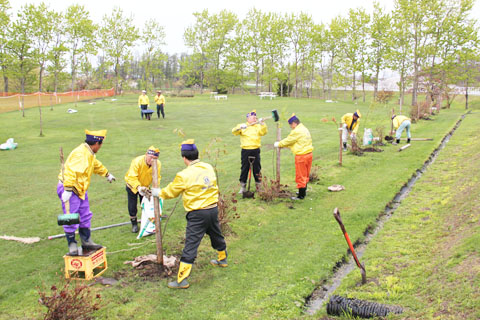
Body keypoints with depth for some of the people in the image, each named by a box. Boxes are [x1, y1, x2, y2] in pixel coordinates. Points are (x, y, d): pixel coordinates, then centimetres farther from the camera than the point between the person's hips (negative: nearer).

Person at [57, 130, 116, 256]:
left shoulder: (89, 154, 13)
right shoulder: (80, 154, -22)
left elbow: (96, 165, 33)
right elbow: (71, 172, -31)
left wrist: (107, 174, 48)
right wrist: (68, 190, -35)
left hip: (80, 190, 10)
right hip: (68, 189, -10)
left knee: (85, 216, 14)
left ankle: (86, 242, 25)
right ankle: (72, 246, 4)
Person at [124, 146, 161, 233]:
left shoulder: (158, 164, -24)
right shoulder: (137, 161, -36)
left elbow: (157, 178, -18)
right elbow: (132, 177, -39)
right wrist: (138, 187, -54)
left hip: (145, 187, 3)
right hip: (133, 186, -3)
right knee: (132, 207, 3)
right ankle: (134, 224, 27)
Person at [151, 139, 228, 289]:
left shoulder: (184, 175, -16)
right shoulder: (209, 168, 1)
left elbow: (171, 192, -3)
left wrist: (158, 192, 17)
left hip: (197, 215, -6)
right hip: (213, 209, 7)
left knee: (190, 246, -3)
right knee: (216, 236, 27)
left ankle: (182, 280, 2)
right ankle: (222, 260, 50)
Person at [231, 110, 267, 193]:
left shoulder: (258, 126, 12)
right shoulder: (242, 125, 7)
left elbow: (263, 132, -6)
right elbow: (234, 131, -6)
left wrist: (262, 124, -21)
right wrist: (240, 127, -24)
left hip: (256, 150, 1)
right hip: (245, 151, -1)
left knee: (257, 169, 6)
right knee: (244, 169, 3)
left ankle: (258, 186, 18)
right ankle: (243, 187, 12)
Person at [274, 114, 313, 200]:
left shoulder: (297, 131, -18)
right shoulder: (304, 129, 13)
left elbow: (288, 140, -7)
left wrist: (278, 144, 8)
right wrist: (284, 145, 21)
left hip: (301, 156, -9)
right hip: (308, 154, 9)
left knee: (300, 176, 0)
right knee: (305, 175, 20)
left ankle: (301, 195, 8)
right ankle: (303, 191, 33)